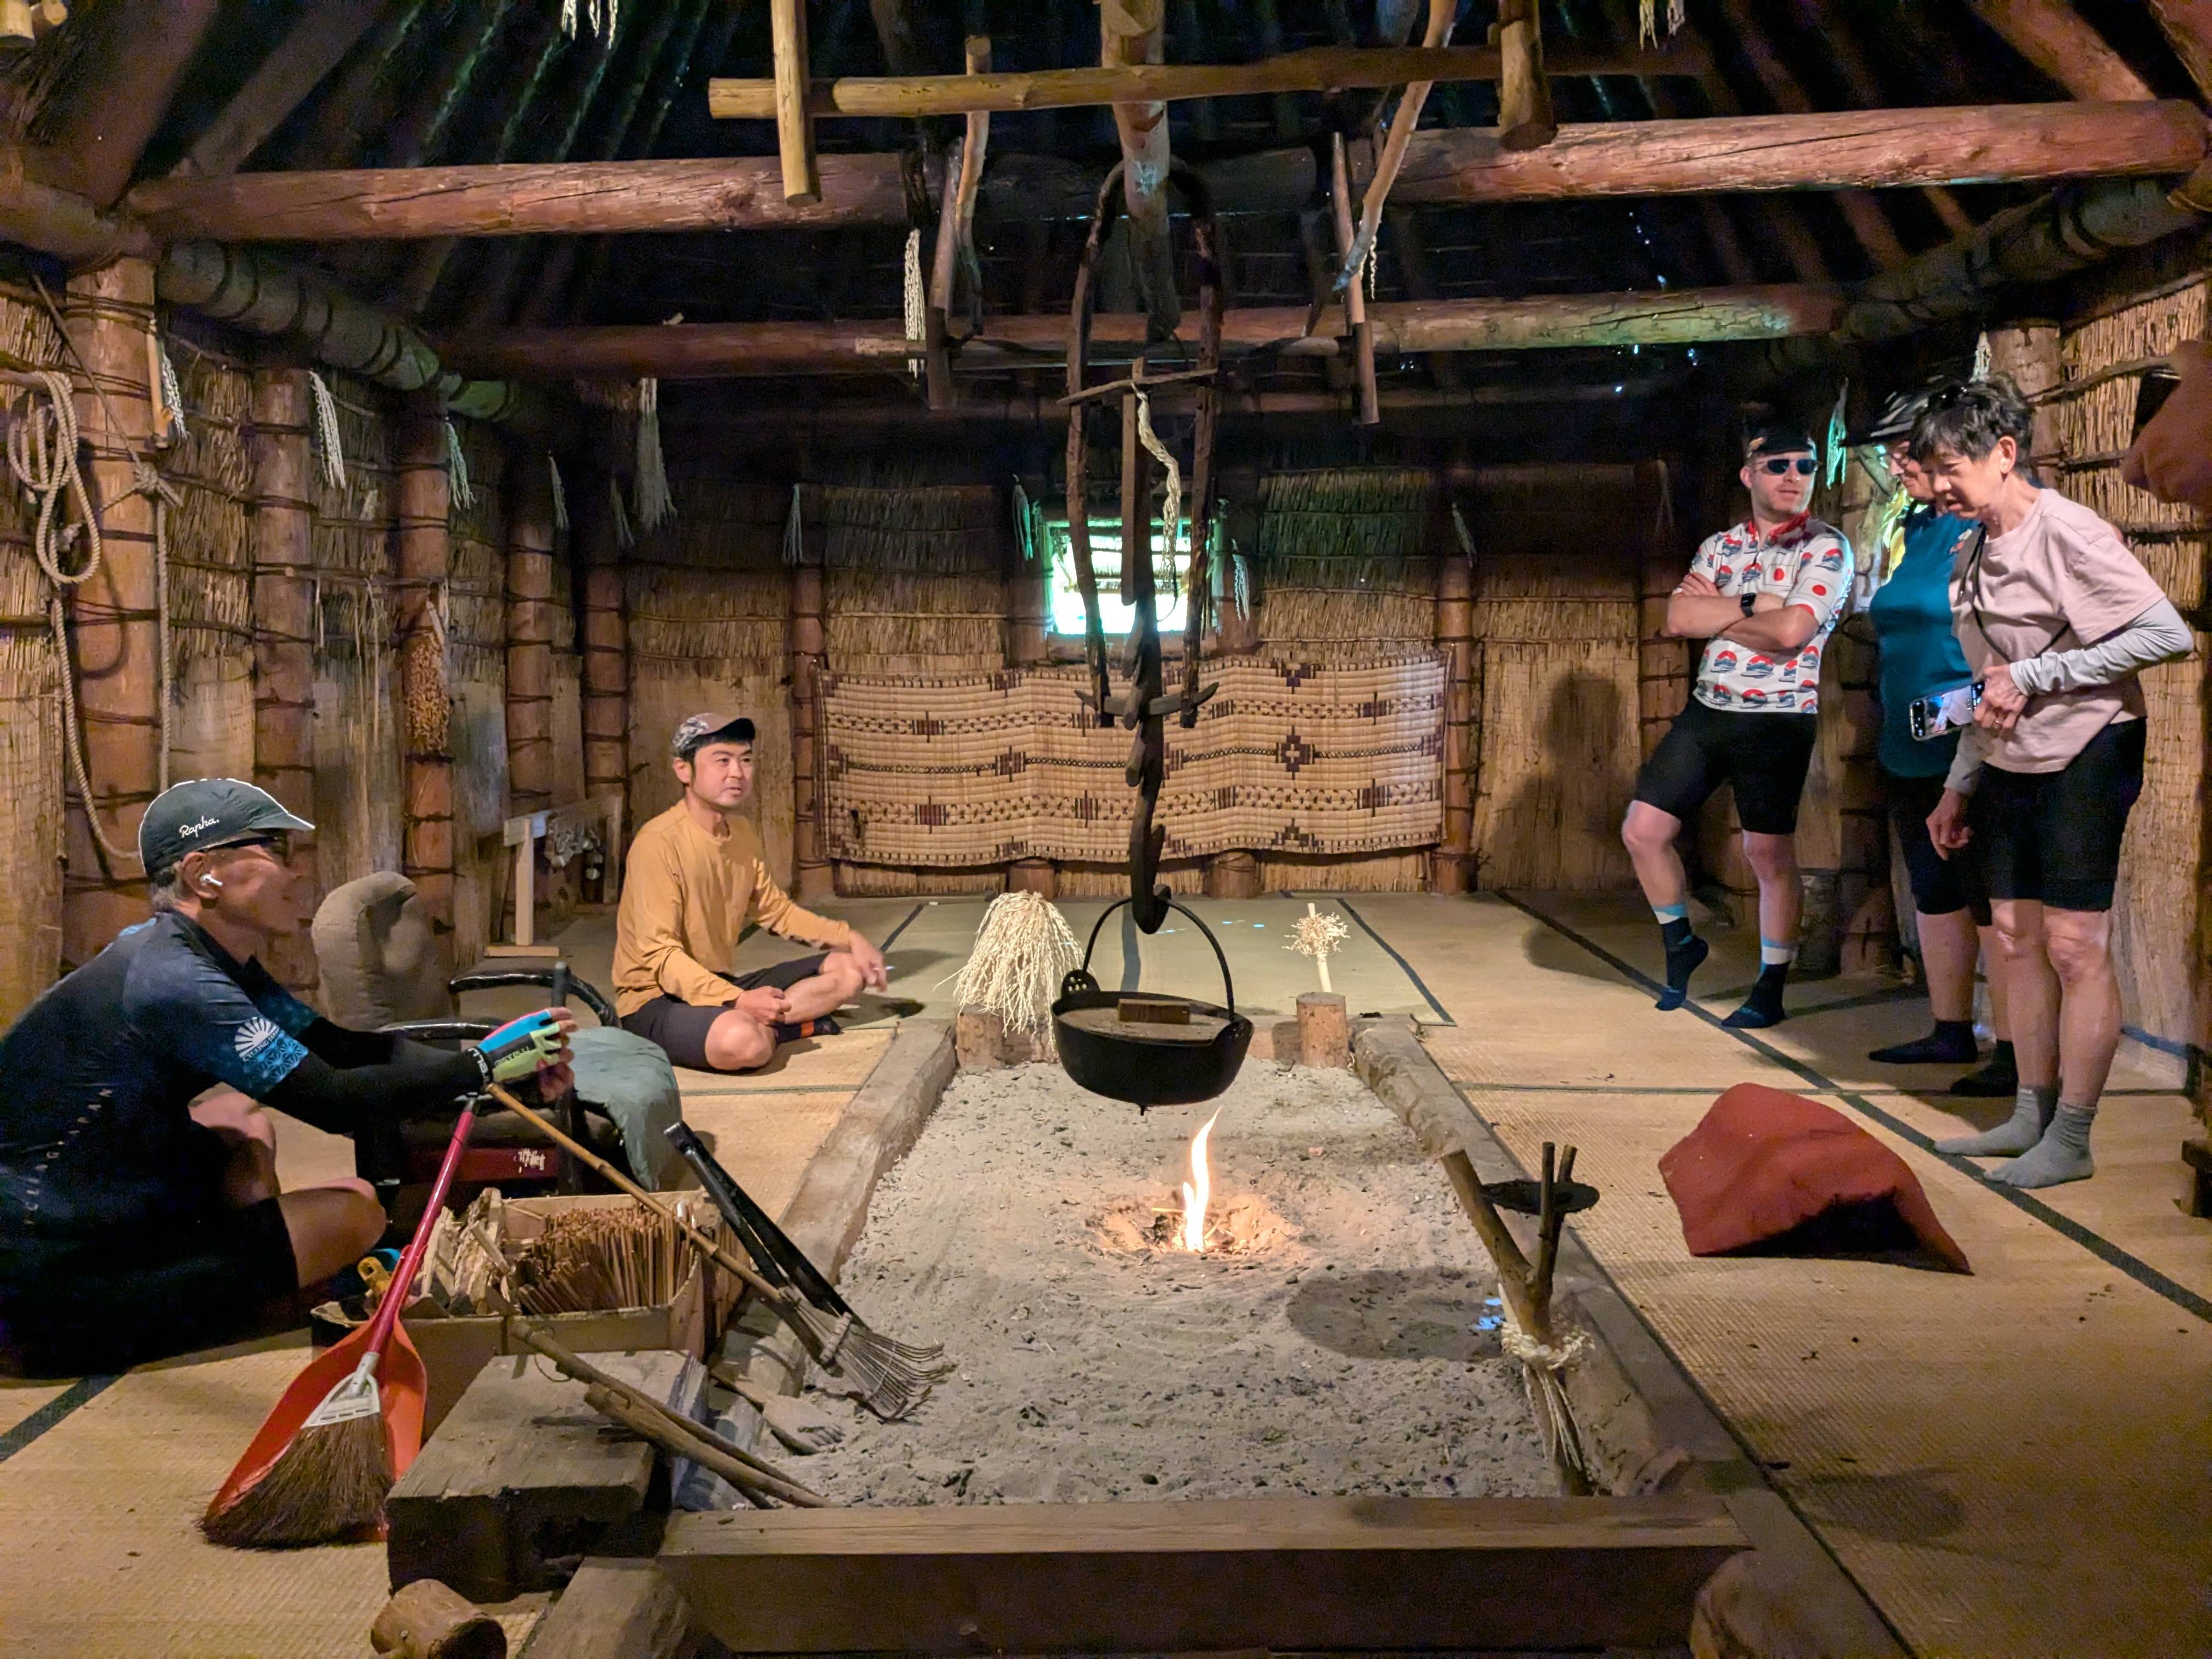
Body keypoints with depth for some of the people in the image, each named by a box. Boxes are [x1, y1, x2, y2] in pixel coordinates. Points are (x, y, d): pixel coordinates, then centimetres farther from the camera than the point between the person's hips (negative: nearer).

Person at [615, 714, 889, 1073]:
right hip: (658, 998, -9)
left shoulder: (744, 833, 6)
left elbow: (776, 910, 17)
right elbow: (660, 954, -24)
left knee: (849, 969, 2)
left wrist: (849, 939, 3)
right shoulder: (659, 842, -20)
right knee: (743, 1042, -39)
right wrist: (738, 1001, -34)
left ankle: (756, 1024, -11)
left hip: (722, 984, 9)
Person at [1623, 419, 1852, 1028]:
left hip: (1779, 720, -5)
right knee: (1643, 830, 3)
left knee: (1770, 854, -1)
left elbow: (1791, 631, -20)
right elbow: (1679, 619, -3)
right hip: (1707, 710, 6)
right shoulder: (1719, 546, 11)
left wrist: (1716, 611, -7)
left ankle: (1771, 992, 11)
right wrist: (1755, 603, -13)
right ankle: (1680, 943, 25)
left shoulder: (1826, 548, -6)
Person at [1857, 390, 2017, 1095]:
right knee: (1934, 895, 16)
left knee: (1992, 903, -4)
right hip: (1911, 750, 9)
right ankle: (1952, 1031, 27)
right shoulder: (1908, 533, 14)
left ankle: (2015, 1051, 3)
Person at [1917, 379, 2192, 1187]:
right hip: (2009, 764, 8)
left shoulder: (2067, 532, -15)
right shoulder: (1973, 551, 10)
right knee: (2018, 939, 10)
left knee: (2075, 946, -5)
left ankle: (2070, 1140, 3)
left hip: (2086, 756, -8)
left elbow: (2168, 634, -22)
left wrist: (2035, 675, -21)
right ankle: (2030, 1117, 21)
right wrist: (1959, 786, 17)